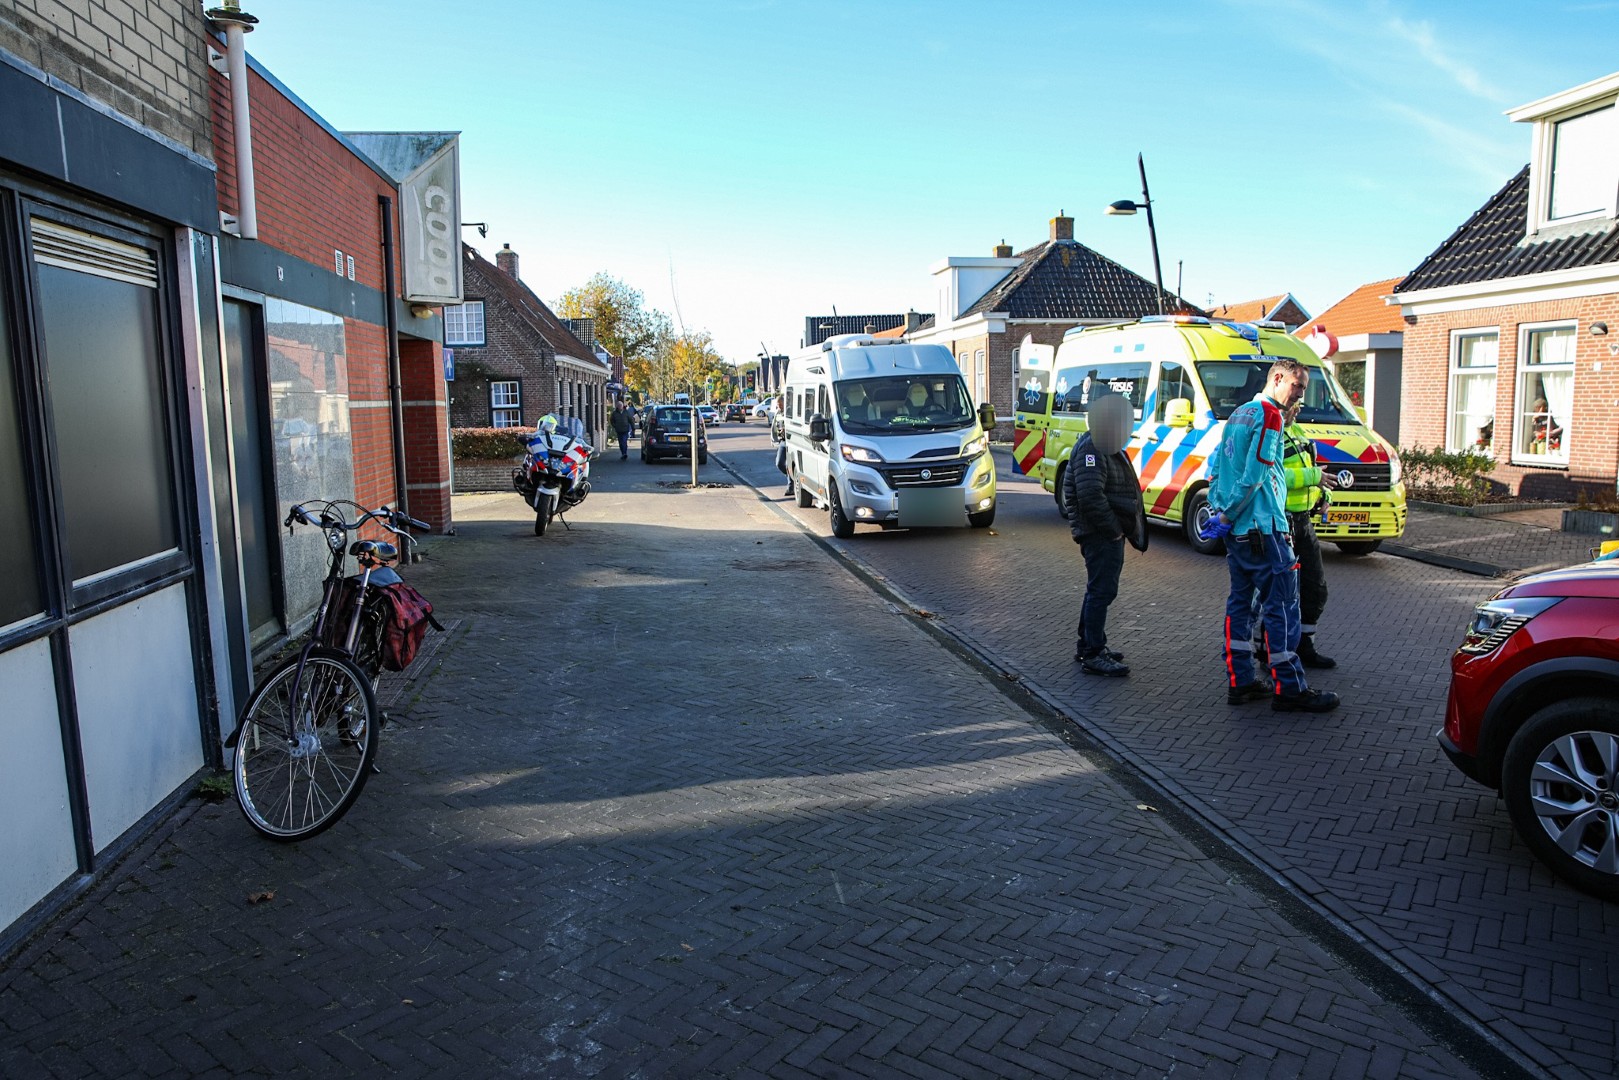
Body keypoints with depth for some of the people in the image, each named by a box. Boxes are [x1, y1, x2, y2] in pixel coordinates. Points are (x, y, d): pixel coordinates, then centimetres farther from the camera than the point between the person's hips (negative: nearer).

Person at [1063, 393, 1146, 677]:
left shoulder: (1109, 448, 17)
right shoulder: (1091, 449, -17)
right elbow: (1091, 496, -26)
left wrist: (1119, 528, 14)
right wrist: (1113, 529, -20)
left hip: (1109, 534, 11)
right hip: (1101, 535, -11)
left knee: (1099, 589, 17)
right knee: (1102, 590, -8)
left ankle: (1088, 645, 28)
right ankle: (1093, 655, -3)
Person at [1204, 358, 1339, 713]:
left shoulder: (1239, 413, 16)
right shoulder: (1270, 415, -12)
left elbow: (1216, 468, 19)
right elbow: (1255, 474, -19)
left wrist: (1218, 508, 13)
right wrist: (1227, 515, -13)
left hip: (1235, 529, 10)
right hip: (1263, 529, -10)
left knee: (1240, 601, 12)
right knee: (1282, 605, -4)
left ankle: (1239, 681, 17)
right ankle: (1290, 689, 0)